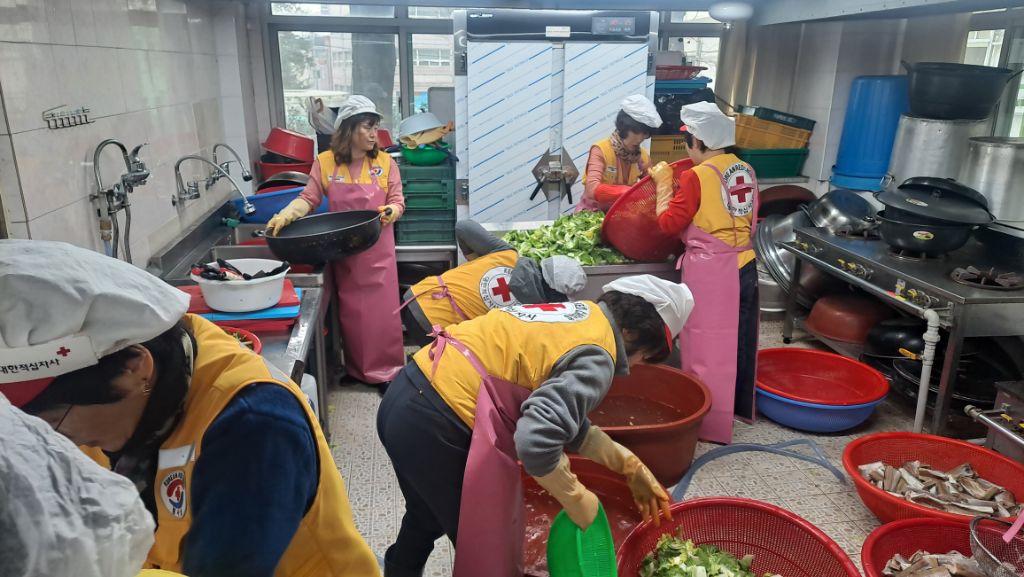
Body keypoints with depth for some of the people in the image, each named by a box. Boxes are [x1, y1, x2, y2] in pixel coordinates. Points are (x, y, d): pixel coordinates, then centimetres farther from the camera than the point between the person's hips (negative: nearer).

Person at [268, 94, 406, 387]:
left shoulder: (384, 162, -3)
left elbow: (397, 201, -2)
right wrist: (285, 215, -20)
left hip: (377, 251, -1)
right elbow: (309, 198, -3)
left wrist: (391, 211, -25)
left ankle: (387, 371, 14)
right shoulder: (325, 162, -2)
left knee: (382, 310, 1)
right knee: (350, 311, 11)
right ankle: (357, 369, 26)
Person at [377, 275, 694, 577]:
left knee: (427, 518, 34)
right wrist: (582, 505, -11)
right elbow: (536, 442, -28)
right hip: (433, 426, -9)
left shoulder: (578, 312, 12)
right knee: (486, 548, 14)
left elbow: (561, 413, 16)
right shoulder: (595, 357, -15)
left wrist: (629, 464, 17)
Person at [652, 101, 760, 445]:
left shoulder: (697, 176, -14)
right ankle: (740, 404, 36)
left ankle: (710, 421, 10)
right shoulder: (746, 172, 7)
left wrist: (664, 184, 1)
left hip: (710, 271, -7)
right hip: (744, 265, 8)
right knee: (739, 340, 19)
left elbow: (668, 224, -9)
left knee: (707, 346, 2)